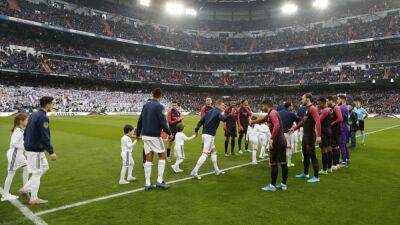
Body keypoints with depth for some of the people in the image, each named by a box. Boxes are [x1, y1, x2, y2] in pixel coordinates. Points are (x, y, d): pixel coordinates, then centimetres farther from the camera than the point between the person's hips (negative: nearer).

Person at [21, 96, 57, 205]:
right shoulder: (43, 118, -19)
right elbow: (45, 137, -23)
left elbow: (25, 132, 17)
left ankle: (26, 188, 23)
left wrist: (27, 145, 24)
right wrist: (51, 152, -20)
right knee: (37, 173, 1)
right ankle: (33, 199, 10)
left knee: (44, 167, 20)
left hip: (29, 148, 10)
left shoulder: (33, 115, 11)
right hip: (36, 150, -10)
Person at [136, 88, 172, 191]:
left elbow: (140, 120, 13)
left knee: (148, 159, 9)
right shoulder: (159, 106, -12)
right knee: (162, 156, 9)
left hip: (145, 135, 6)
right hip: (154, 136, -6)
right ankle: (159, 181, 7)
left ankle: (147, 184, 11)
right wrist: (169, 133, -3)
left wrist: (138, 133, 22)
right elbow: (163, 122, -16)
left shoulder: (146, 105, 9)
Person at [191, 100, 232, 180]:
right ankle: (194, 172, -11)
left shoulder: (209, 111, 15)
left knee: (213, 151, 19)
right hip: (209, 135, -9)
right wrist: (230, 115, -37)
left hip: (205, 134, 9)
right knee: (205, 154, -8)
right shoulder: (218, 112, -7)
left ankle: (217, 171, 26)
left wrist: (196, 130, 13)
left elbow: (201, 121, 12)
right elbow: (223, 119, -29)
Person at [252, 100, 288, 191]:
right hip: (282, 140, 10)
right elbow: (263, 120, 35)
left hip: (276, 141, -9)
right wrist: (253, 122, 46)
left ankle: (272, 186, 6)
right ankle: (284, 184, 19)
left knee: (273, 164, -2)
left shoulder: (272, 113, -12)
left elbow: (277, 126, -27)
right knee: (283, 163, 11)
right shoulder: (270, 114, 17)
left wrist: (271, 138, -28)